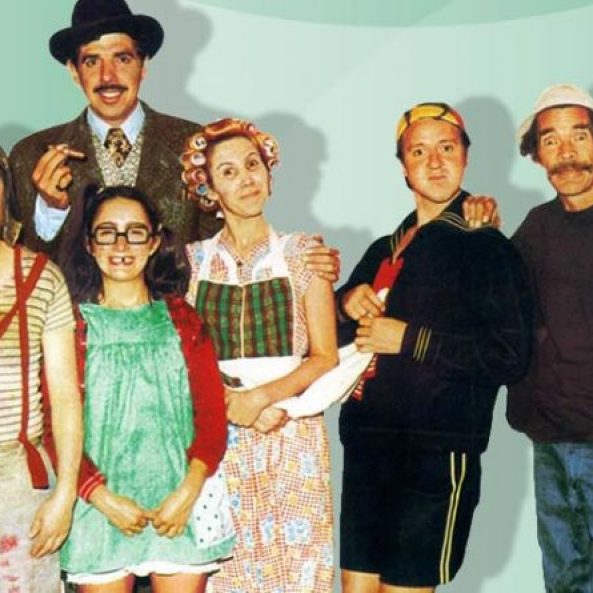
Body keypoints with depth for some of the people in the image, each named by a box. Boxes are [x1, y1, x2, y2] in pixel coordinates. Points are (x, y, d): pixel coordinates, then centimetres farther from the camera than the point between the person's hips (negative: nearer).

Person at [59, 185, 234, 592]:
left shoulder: (181, 318, 8)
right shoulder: (73, 324, 2)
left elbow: (212, 410, 2)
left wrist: (189, 490, -11)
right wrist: (104, 498, -12)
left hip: (183, 503, 2)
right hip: (100, 506, -1)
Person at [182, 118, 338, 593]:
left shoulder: (301, 252, 4)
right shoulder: (193, 260, 7)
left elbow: (325, 356, 0)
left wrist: (262, 396, -14)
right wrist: (231, 403, -13)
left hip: (293, 435, 0)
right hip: (216, 437, 1)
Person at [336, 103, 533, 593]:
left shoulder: (488, 249, -3)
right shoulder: (384, 251, 17)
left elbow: (511, 355, -14)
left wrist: (410, 339, -14)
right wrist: (346, 304, 2)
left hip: (437, 454, -6)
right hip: (367, 447, 7)